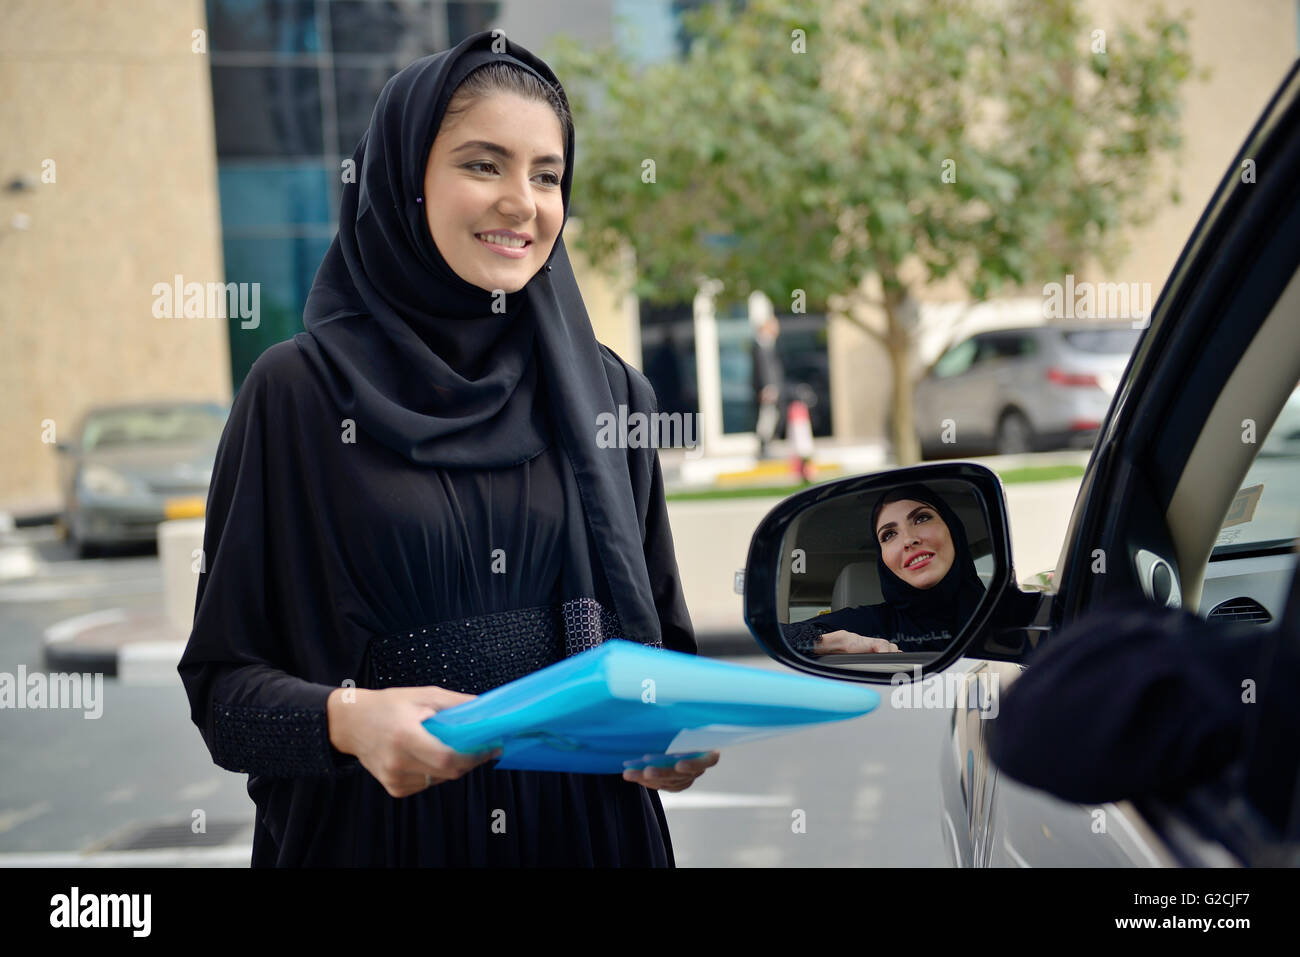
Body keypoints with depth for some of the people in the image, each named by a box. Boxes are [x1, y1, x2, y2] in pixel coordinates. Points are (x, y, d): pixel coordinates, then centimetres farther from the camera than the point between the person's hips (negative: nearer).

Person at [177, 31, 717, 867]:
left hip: (588, 825, 3)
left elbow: (662, 634, 9)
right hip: (374, 830, -3)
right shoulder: (297, 390, -4)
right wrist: (345, 720, -23)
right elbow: (221, 677, -4)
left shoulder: (608, 392, 5)